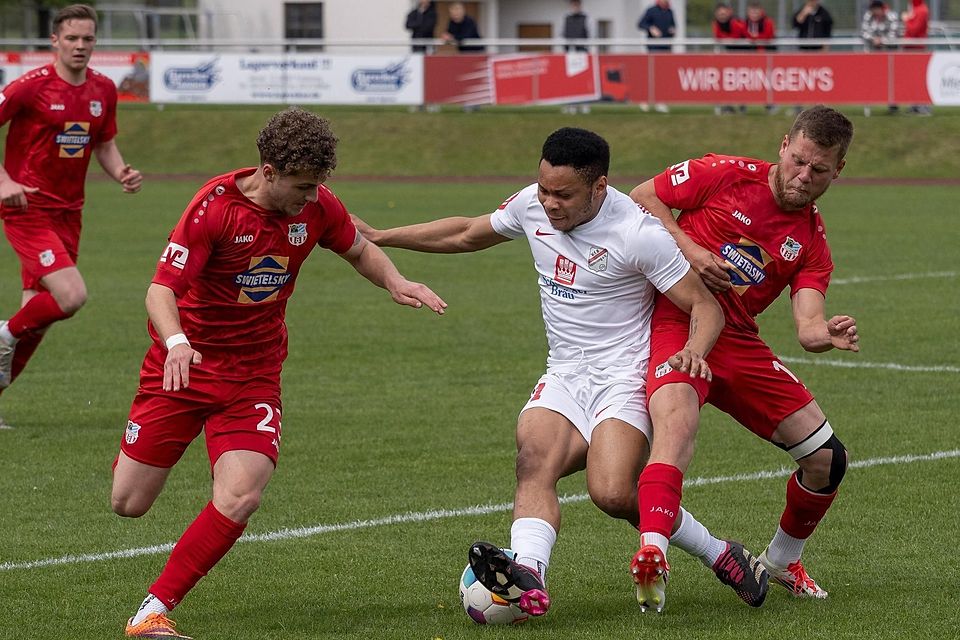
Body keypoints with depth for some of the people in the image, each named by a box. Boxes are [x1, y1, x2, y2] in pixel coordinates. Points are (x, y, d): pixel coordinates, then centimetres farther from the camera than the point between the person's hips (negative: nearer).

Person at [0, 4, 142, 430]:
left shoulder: (103, 90, 6)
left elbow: (104, 144, 20)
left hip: (67, 214, 7)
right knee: (71, 296, -21)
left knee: (38, 314, 9)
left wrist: (121, 174, -1)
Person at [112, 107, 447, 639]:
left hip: (254, 375, 2)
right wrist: (177, 344, -45)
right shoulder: (216, 205, -20)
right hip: (184, 365, -2)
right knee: (128, 504, 5)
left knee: (240, 499, -22)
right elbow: (161, 290, -25)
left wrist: (395, 283, -7)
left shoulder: (316, 206, -7)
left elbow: (359, 250, 14)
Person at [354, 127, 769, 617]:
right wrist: (378, 237, 22)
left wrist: (695, 351, -33)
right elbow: (466, 234, 21)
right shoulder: (532, 206, 1)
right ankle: (528, 576, -48)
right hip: (564, 378, 6)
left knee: (612, 493, -27)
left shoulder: (637, 233, -16)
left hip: (624, 377, -6)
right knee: (533, 462, -25)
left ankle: (719, 555, -5)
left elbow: (705, 306, -11)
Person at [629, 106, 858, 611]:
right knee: (677, 419, -37)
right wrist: (688, 247, -12)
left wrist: (826, 335, -29)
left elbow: (807, 325, -5)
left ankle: (782, 561, 30)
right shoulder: (727, 175, -3)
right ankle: (651, 552, -54)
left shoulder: (813, 241, 8)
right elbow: (642, 196, 3)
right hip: (675, 323, -5)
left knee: (827, 459, 4)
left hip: (739, 342, 5)